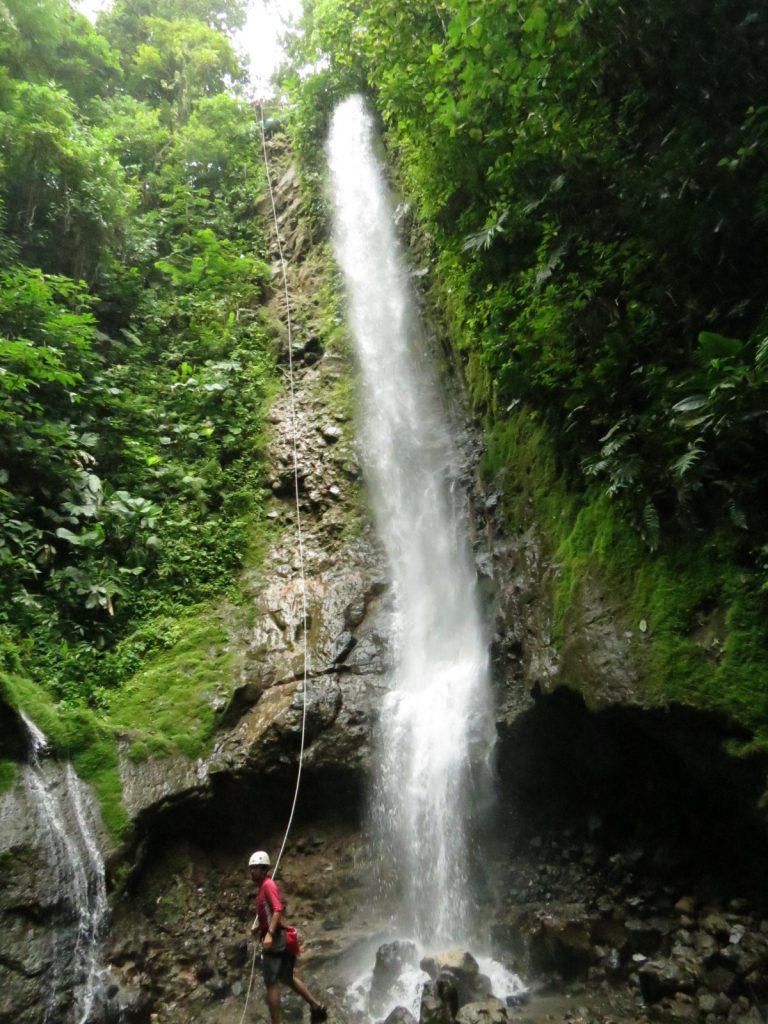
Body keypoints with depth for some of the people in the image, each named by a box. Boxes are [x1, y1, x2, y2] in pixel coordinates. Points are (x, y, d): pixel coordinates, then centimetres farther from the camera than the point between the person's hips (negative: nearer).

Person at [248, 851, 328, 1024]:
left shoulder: (268, 885, -14)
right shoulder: (263, 886, 15)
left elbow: (278, 910, -25)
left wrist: (269, 934, -33)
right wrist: (257, 926, 13)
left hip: (274, 939, -10)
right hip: (275, 938, 10)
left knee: (271, 983, -4)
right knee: (287, 978, 16)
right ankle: (316, 1006, 20)